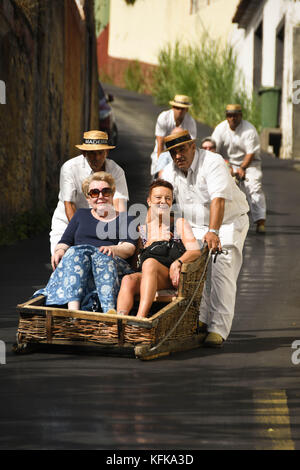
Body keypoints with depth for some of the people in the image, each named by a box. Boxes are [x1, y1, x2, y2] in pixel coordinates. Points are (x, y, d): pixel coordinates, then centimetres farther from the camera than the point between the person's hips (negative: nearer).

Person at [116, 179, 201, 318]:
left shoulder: (180, 224, 20)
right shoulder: (141, 229, 28)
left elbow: (195, 251, 6)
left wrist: (177, 262, -15)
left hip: (174, 276, -2)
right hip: (147, 276, 2)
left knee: (150, 262, -35)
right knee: (128, 280, -32)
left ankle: (140, 317, -54)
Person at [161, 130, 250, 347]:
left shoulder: (213, 163, -21)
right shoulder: (170, 172, -2)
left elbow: (218, 199, -33)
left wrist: (213, 232, -43)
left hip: (229, 222, -6)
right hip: (196, 227, 6)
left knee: (221, 272, -19)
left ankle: (218, 329, -21)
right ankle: (201, 320, 5)